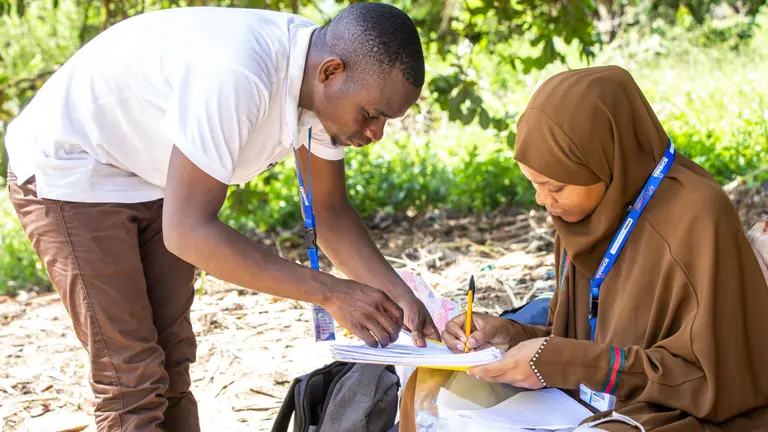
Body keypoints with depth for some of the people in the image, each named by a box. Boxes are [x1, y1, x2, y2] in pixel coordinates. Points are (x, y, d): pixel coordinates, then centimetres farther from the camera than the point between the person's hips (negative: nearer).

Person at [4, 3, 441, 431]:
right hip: (67, 170, -8)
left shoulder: (324, 86, -12)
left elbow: (330, 211, -1)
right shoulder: (236, 75, -38)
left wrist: (397, 294, -15)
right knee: (133, 381, -10)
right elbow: (188, 232, -38)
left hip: (152, 181, 8)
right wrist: (330, 292, -36)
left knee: (172, 363, 9)